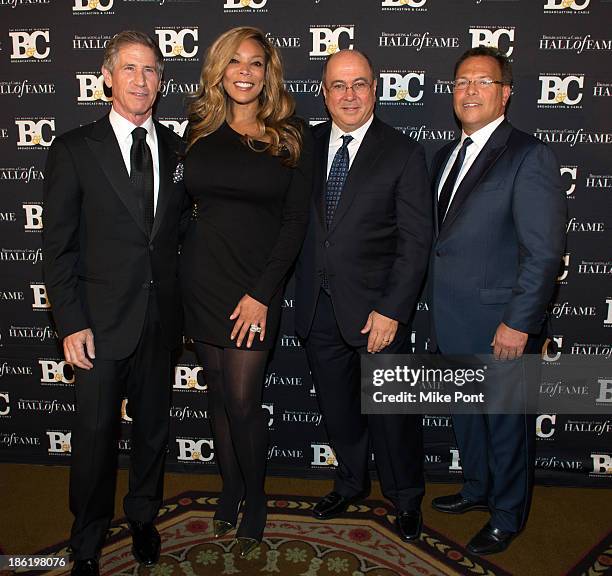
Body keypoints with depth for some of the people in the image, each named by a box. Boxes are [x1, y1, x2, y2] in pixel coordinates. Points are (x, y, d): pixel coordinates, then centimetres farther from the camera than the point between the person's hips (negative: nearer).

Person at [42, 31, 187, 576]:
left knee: (154, 427, 16)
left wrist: (186, 307, 2)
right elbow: (58, 245, -5)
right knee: (96, 433, 7)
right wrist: (71, 323, -10)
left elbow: (182, 229, 9)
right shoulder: (74, 149, -3)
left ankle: (143, 517, 40)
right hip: (102, 320, -3)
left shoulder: (177, 148, 5)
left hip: (161, 318, 3)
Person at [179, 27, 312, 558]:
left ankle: (255, 500, 22)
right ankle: (229, 490, 32)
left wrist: (263, 293, -11)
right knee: (219, 394, 12)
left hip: (256, 286, -2)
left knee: (243, 399, -3)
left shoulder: (290, 138, 0)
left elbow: (296, 220, -5)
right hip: (202, 279, 3)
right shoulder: (198, 131, 7)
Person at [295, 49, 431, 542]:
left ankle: (406, 497, 34)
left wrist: (391, 311, -15)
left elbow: (416, 242, -9)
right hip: (319, 307, 4)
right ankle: (351, 482, 43)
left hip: (376, 309, -4)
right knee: (337, 408, 18)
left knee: (391, 411, 8)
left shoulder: (404, 154, -6)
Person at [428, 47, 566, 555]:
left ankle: (507, 516, 32)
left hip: (500, 326, -7)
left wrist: (518, 323, -19)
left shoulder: (528, 156, -13)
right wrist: (438, 310, 8)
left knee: (507, 423, 11)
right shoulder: (446, 156, 11)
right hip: (452, 323, 7)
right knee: (466, 415, 22)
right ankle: (477, 489, 45)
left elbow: (545, 250, -17)